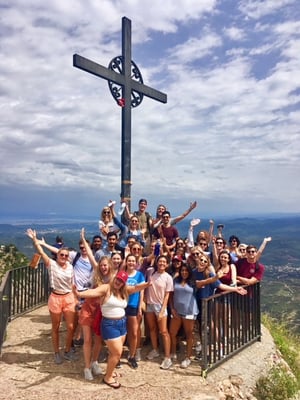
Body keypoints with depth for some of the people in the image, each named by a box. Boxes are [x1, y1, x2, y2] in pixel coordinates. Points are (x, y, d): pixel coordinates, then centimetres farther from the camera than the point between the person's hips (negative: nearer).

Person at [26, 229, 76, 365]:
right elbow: (41, 253, -21)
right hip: (55, 298, -3)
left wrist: (76, 297, 9)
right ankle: (57, 353, 29)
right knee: (55, 327, 11)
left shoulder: (70, 266, 2)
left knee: (71, 327, 3)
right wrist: (35, 240, -31)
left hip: (69, 298, 3)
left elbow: (72, 283, 8)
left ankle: (67, 351, 25)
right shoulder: (51, 264, -8)